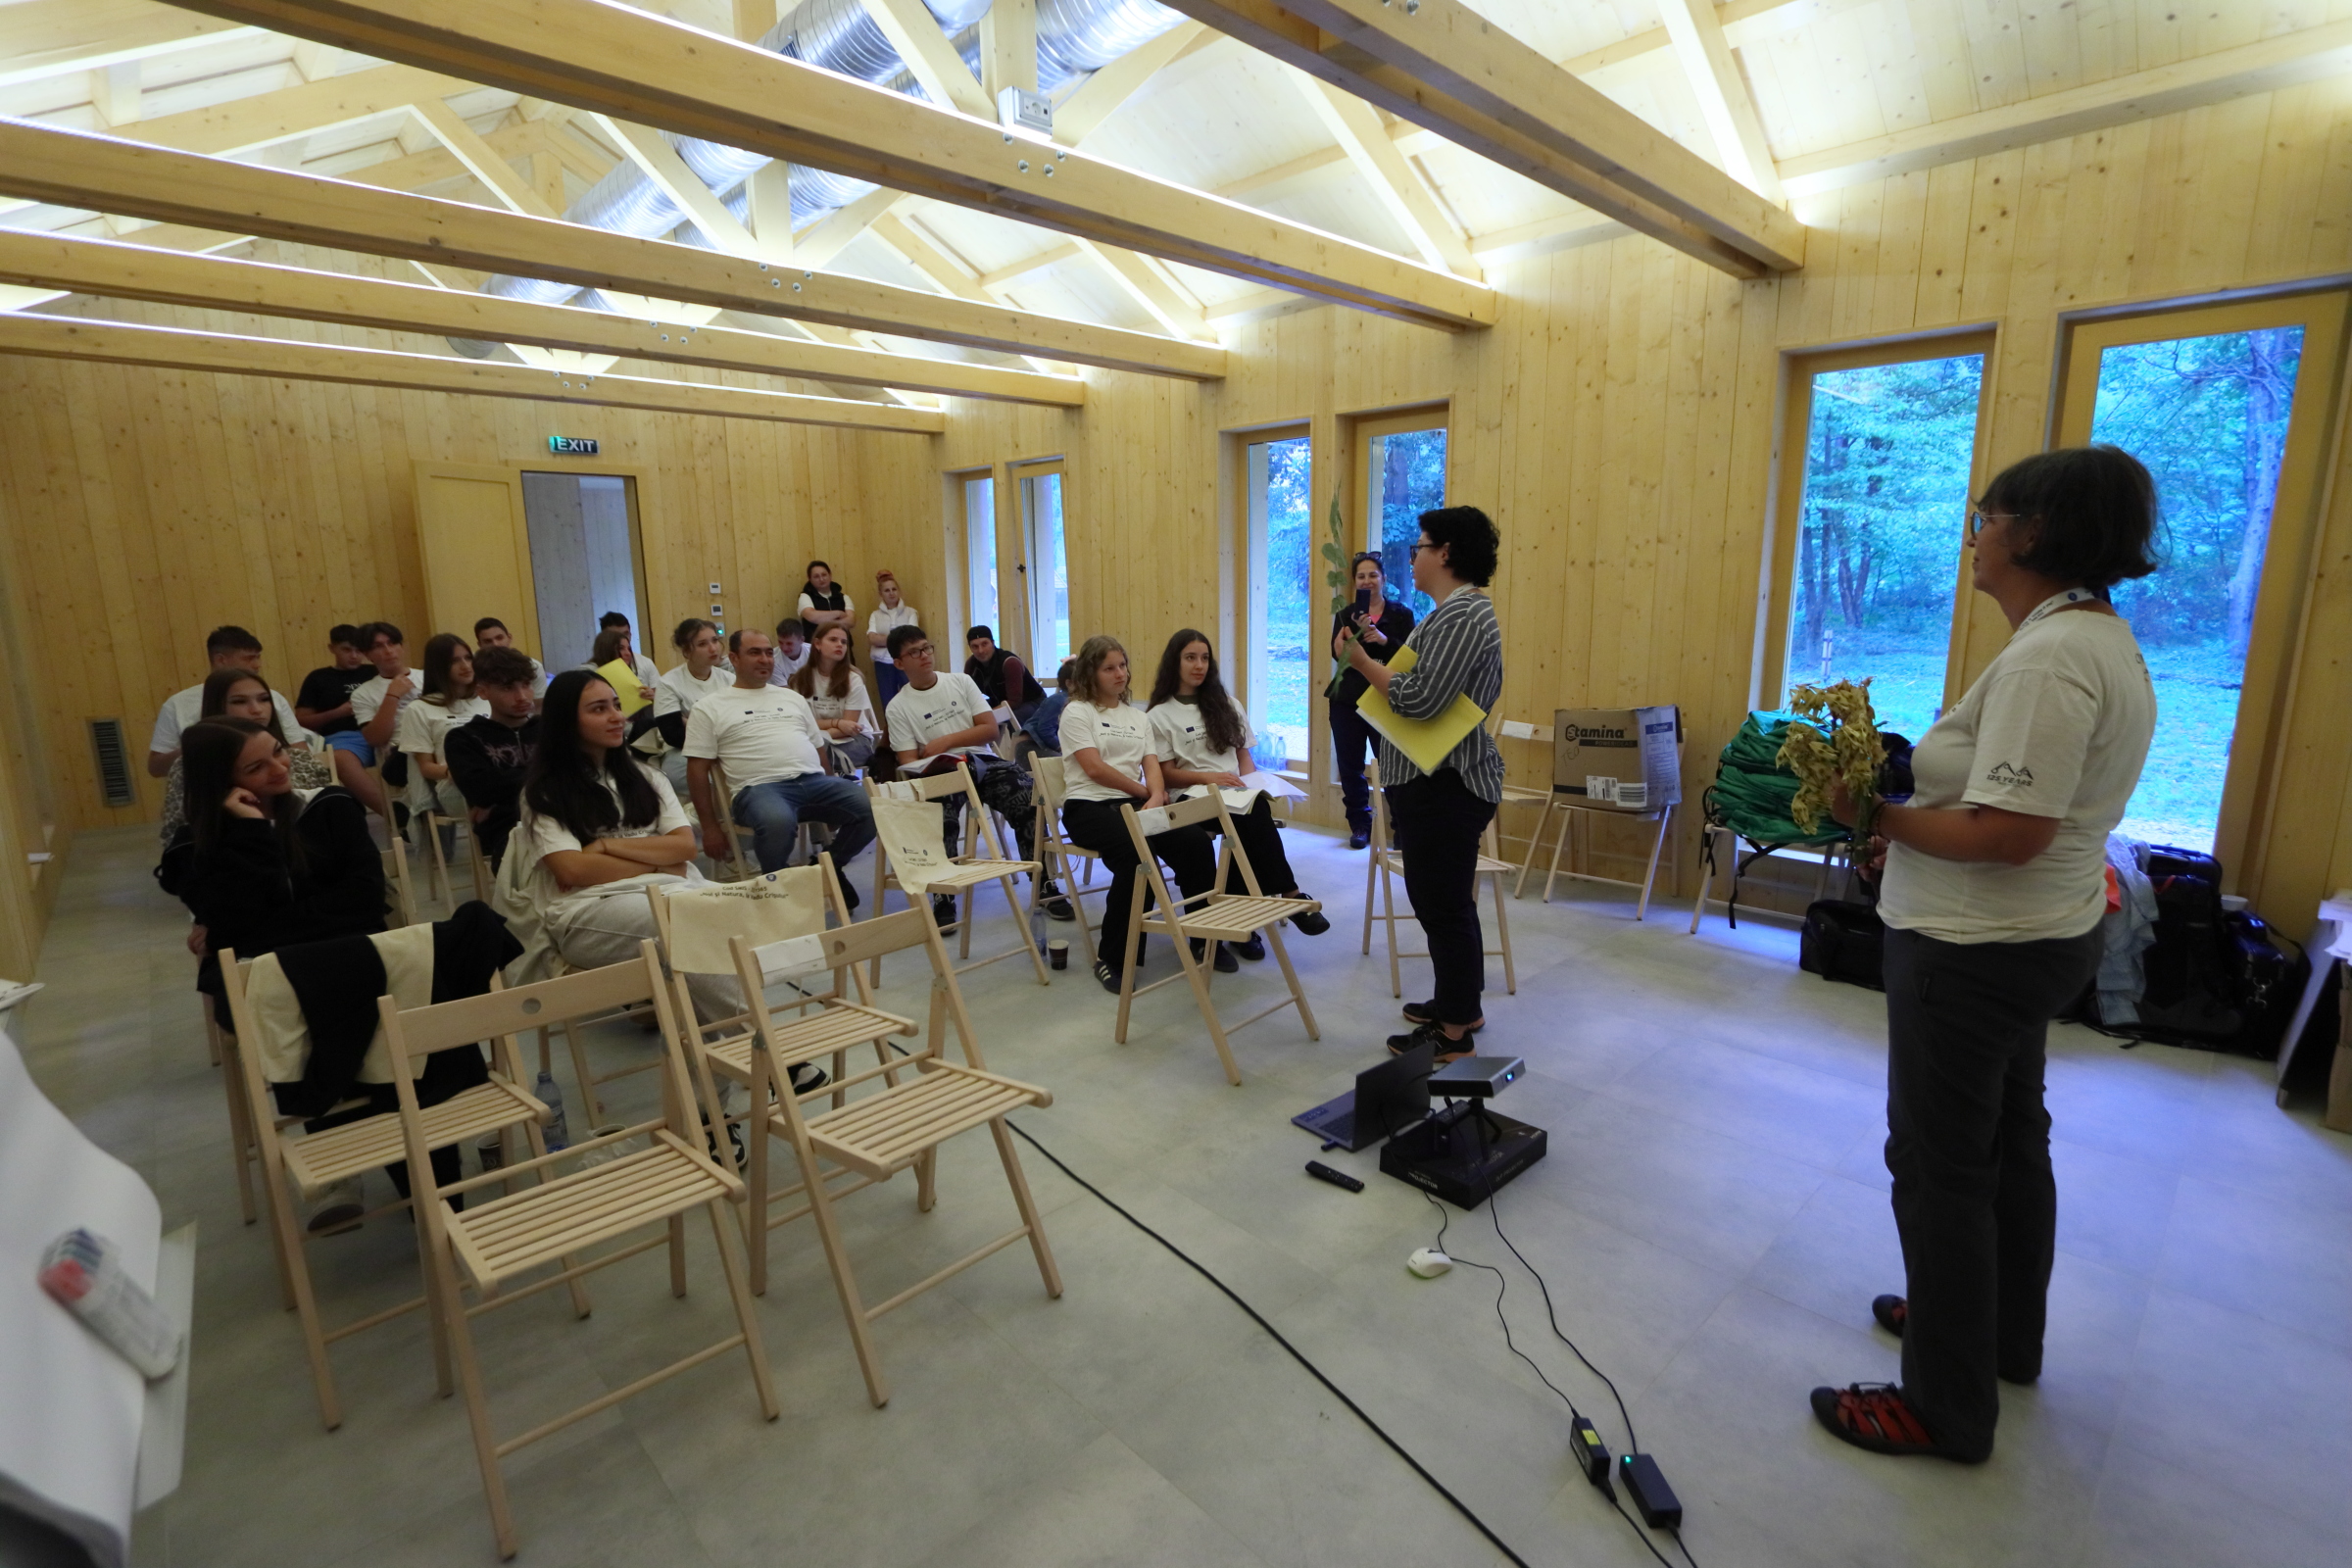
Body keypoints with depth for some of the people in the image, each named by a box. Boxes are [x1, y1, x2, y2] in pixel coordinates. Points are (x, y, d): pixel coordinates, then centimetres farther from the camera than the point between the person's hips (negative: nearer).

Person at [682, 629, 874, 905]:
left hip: (814, 780, 5)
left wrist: (834, 795, 15)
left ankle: (830, 866, 4)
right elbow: (697, 770, 6)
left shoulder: (792, 697, 25)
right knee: (777, 822, -41)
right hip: (760, 788, -4)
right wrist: (710, 826, 0)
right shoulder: (709, 708, 11)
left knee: (874, 807, -22)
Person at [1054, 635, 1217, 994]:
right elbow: (1094, 768, -8)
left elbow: (1151, 764, 9)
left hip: (1134, 803, 5)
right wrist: (1146, 792, -2)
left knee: (1197, 843, -22)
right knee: (1138, 854, -35)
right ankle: (1114, 957, -19)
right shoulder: (1077, 712, 4)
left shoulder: (1138, 717, 22)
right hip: (1088, 806, -5)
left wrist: (1156, 796, -13)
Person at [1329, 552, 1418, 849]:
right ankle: (1360, 825, 20)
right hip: (1348, 701, 2)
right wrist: (1359, 632, -22)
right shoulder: (1346, 615, 7)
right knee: (1350, 766, 7)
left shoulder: (1401, 614, 3)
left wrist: (1384, 639, -20)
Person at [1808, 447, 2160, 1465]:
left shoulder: (2047, 657, -24)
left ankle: (1947, 1408, 19)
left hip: (1977, 952, -11)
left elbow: (2007, 833, -29)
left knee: (1940, 1165, 2)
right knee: (2009, 1141, 24)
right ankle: (2004, 1336, 45)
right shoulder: (2103, 640, 10)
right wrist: (1910, 795, 4)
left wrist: (1876, 816, -18)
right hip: (2042, 936, 11)